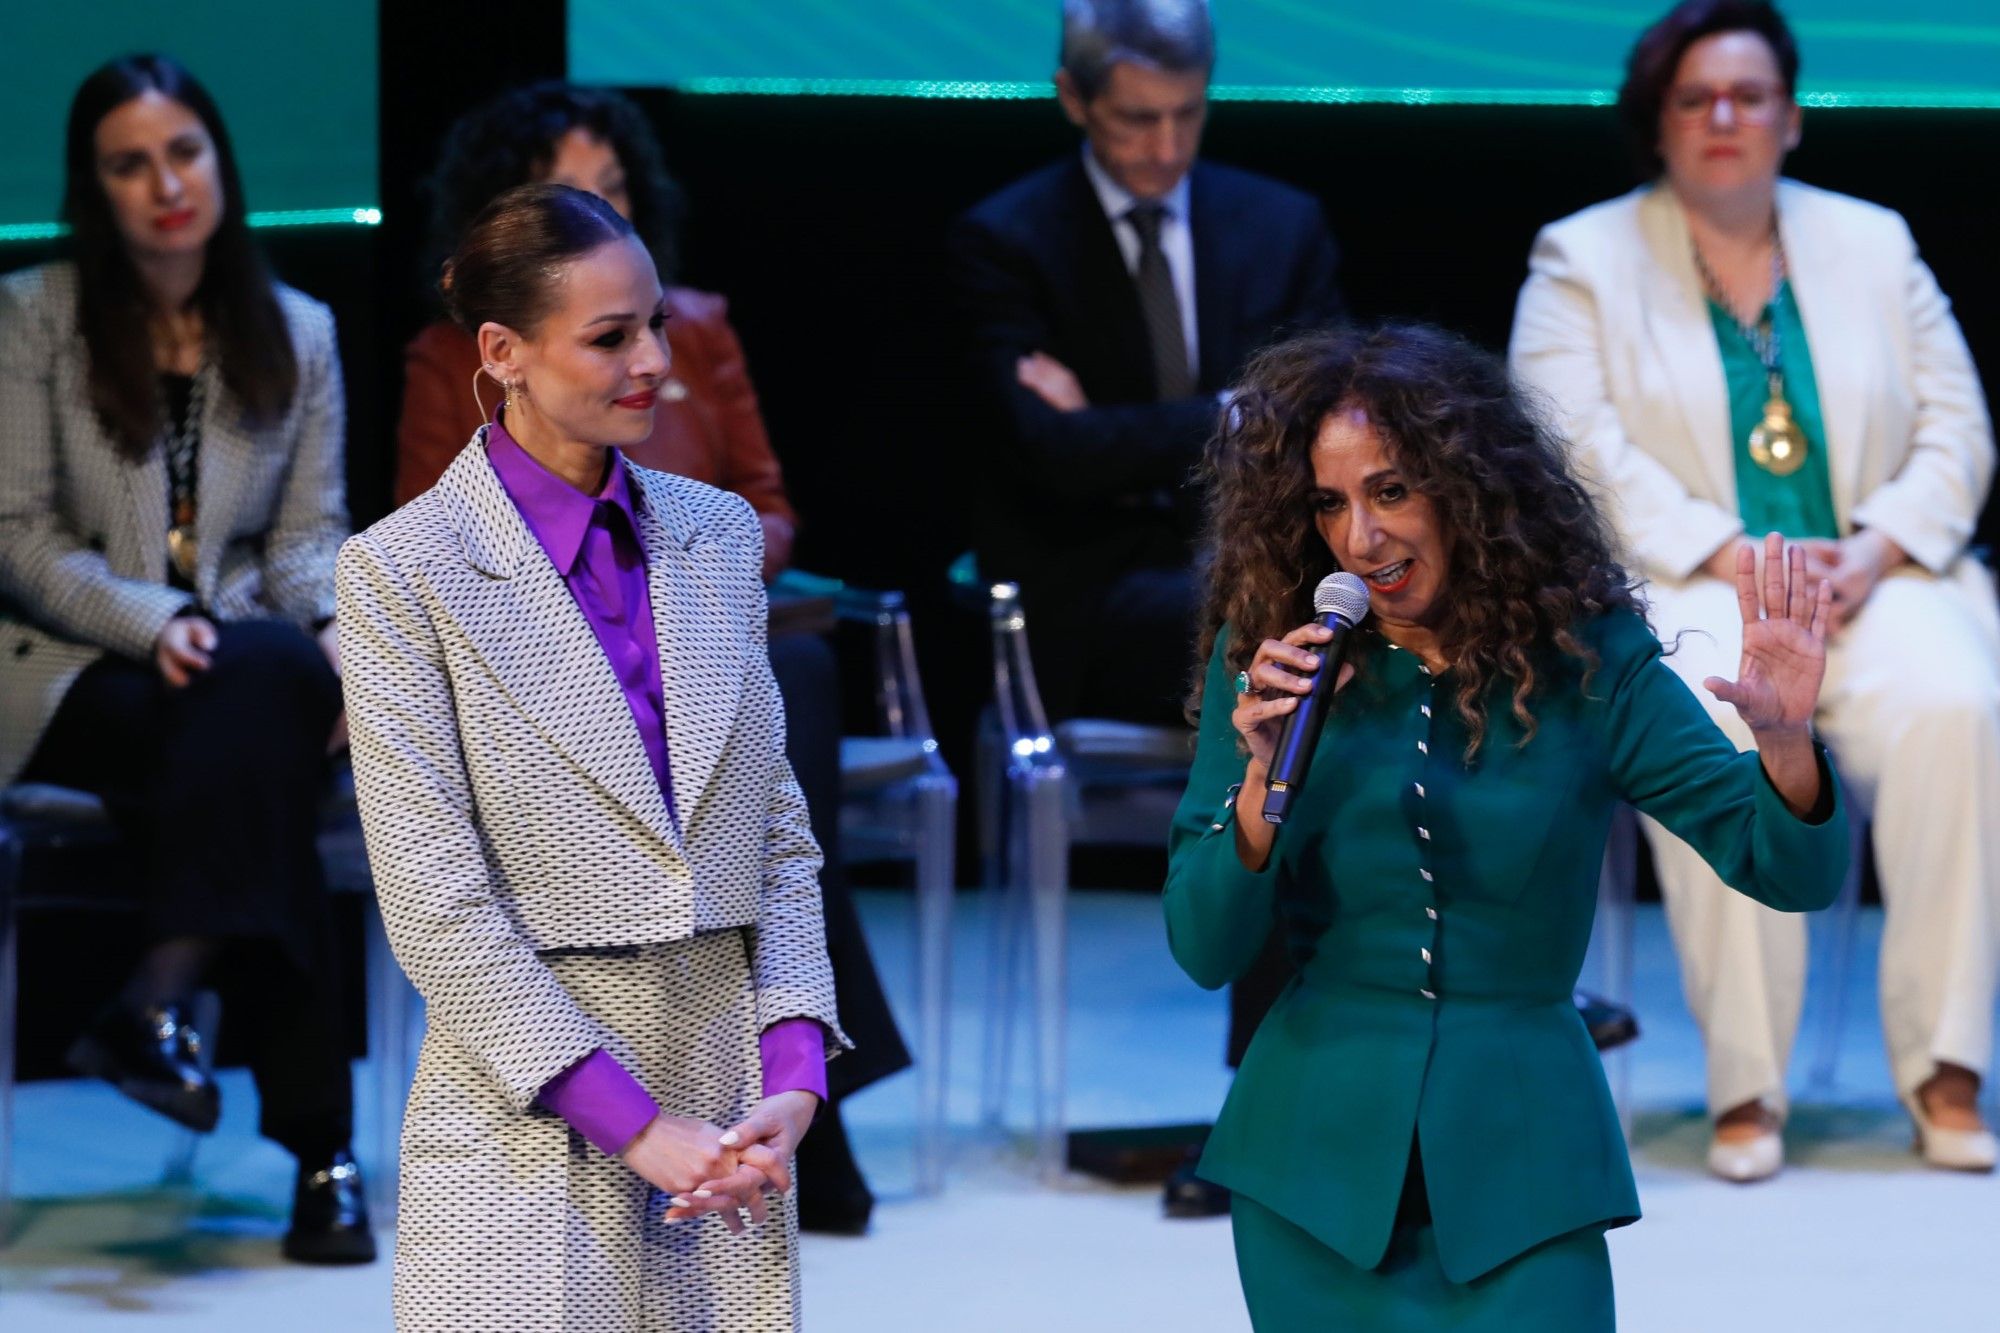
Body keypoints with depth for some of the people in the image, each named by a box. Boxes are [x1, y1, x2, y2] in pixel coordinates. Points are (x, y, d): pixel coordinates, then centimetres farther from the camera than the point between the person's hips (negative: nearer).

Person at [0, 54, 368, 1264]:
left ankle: (165, 992, -47)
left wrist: (338, 623, -15)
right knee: (259, 749, -35)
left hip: (244, 657, 3)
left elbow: (310, 534, 9)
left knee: (274, 671, -37)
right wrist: (149, 622, -20)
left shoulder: (297, 333, 14)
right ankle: (319, 1149, -39)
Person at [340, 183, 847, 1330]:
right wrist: (638, 1125, -13)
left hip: (727, 1097, 4)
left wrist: (793, 1076, -3)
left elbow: (780, 836, 11)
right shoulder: (405, 571, -6)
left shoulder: (717, 535, 10)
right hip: (532, 1128, -4)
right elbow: (434, 902, -10)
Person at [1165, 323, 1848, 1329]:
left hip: (1520, 1172, -1)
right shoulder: (1266, 660, 0)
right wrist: (1264, 776, -18)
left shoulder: (1583, 661, -4)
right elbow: (1202, 951, -3)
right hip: (1319, 1158, 1)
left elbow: (1793, 873, -7)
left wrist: (1784, 740, -27)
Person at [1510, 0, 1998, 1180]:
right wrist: (1733, 560, -16)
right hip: (1680, 593, -2)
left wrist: (1874, 552, -9)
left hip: (1871, 582, 2)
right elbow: (1577, 456, -5)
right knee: (1716, 726, -37)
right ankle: (1745, 1083, -29)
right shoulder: (1583, 262, 9)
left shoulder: (1875, 245, 18)